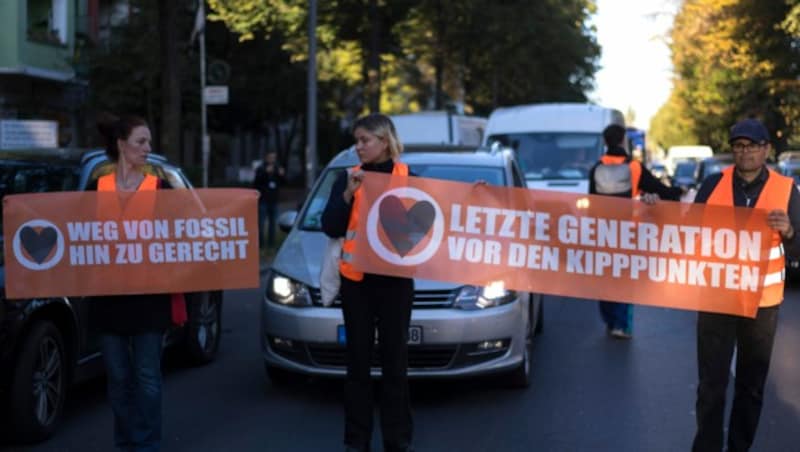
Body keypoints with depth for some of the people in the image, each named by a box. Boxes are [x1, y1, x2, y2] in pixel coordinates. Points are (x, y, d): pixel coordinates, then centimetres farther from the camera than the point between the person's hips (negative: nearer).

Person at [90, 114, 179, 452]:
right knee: (118, 376, 9)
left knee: (147, 375, 3)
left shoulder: (159, 187, 1)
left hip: (148, 295, -1)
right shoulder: (97, 188, 5)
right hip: (107, 294, 2)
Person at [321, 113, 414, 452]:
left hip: (395, 278, -1)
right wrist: (348, 193, -12)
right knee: (358, 358, 6)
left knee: (395, 358, 4)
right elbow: (330, 227, -2)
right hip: (356, 278, 2)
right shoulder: (348, 178, 7)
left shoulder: (408, 177, 2)